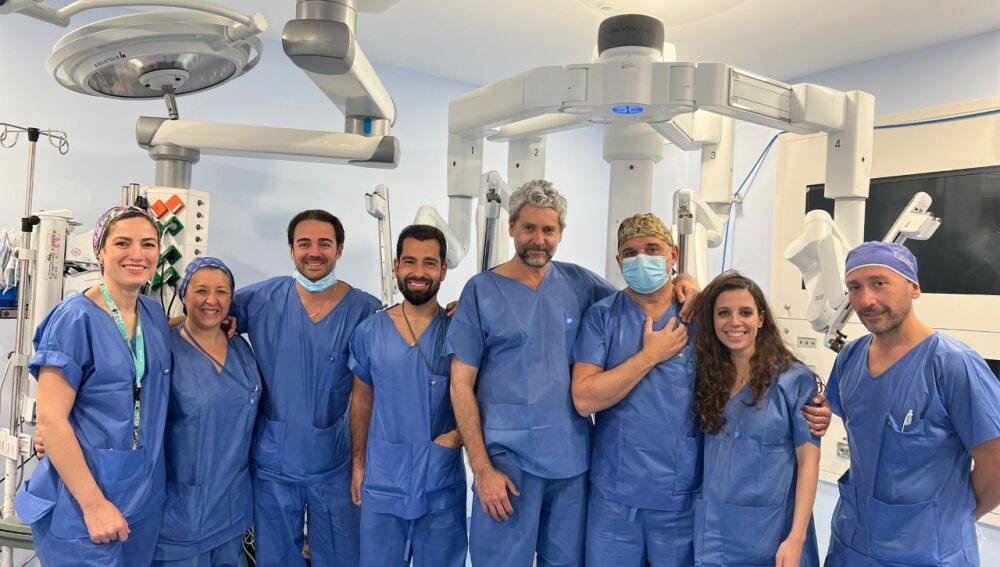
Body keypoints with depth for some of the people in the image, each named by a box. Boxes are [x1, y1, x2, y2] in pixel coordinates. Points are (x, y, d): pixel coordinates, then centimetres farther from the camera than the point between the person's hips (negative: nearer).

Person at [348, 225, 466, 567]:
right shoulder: (369, 332, -1)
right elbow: (362, 399, 9)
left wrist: (460, 433, -16)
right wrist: (358, 463, 8)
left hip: (443, 487, -1)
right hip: (382, 485, 2)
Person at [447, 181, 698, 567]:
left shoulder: (578, 282, 5)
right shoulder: (482, 290, -4)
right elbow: (462, 385, -6)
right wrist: (481, 468, -11)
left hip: (572, 458, 4)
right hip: (507, 460, -3)